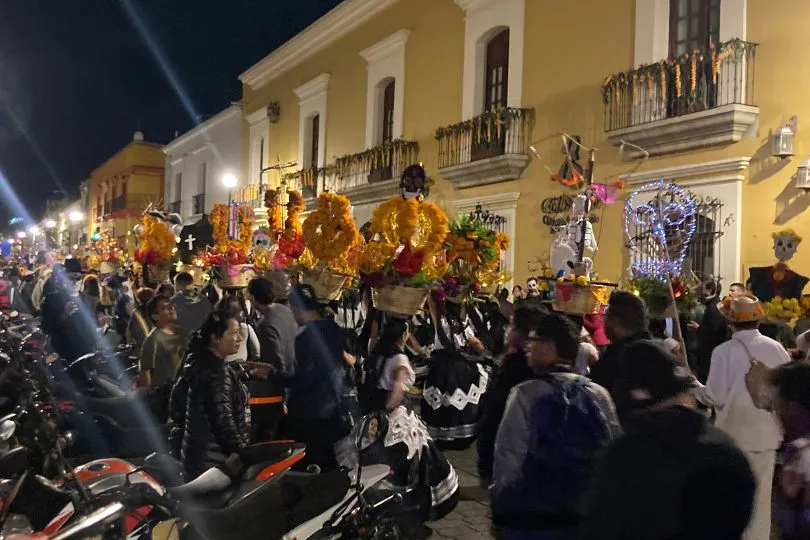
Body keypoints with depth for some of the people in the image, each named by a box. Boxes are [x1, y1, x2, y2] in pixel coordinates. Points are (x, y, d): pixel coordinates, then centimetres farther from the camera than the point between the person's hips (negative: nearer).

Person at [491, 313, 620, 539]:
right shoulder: (599, 395, -3)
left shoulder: (526, 395, -16)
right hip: (585, 515, 4)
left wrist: (499, 503, -1)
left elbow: (509, 456, -16)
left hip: (529, 518, -4)